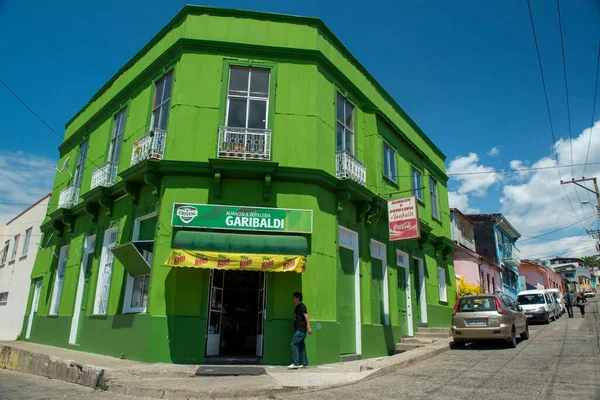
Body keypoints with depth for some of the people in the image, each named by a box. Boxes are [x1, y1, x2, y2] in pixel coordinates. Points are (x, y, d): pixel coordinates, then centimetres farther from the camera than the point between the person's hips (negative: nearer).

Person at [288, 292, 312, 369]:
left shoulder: (302, 306, -10)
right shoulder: (297, 307, 18)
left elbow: (306, 316, -19)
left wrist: (308, 327, -27)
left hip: (300, 330, -10)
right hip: (298, 330, 10)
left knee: (294, 345, -12)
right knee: (301, 346, 9)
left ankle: (295, 363, -10)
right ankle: (305, 364, 13)